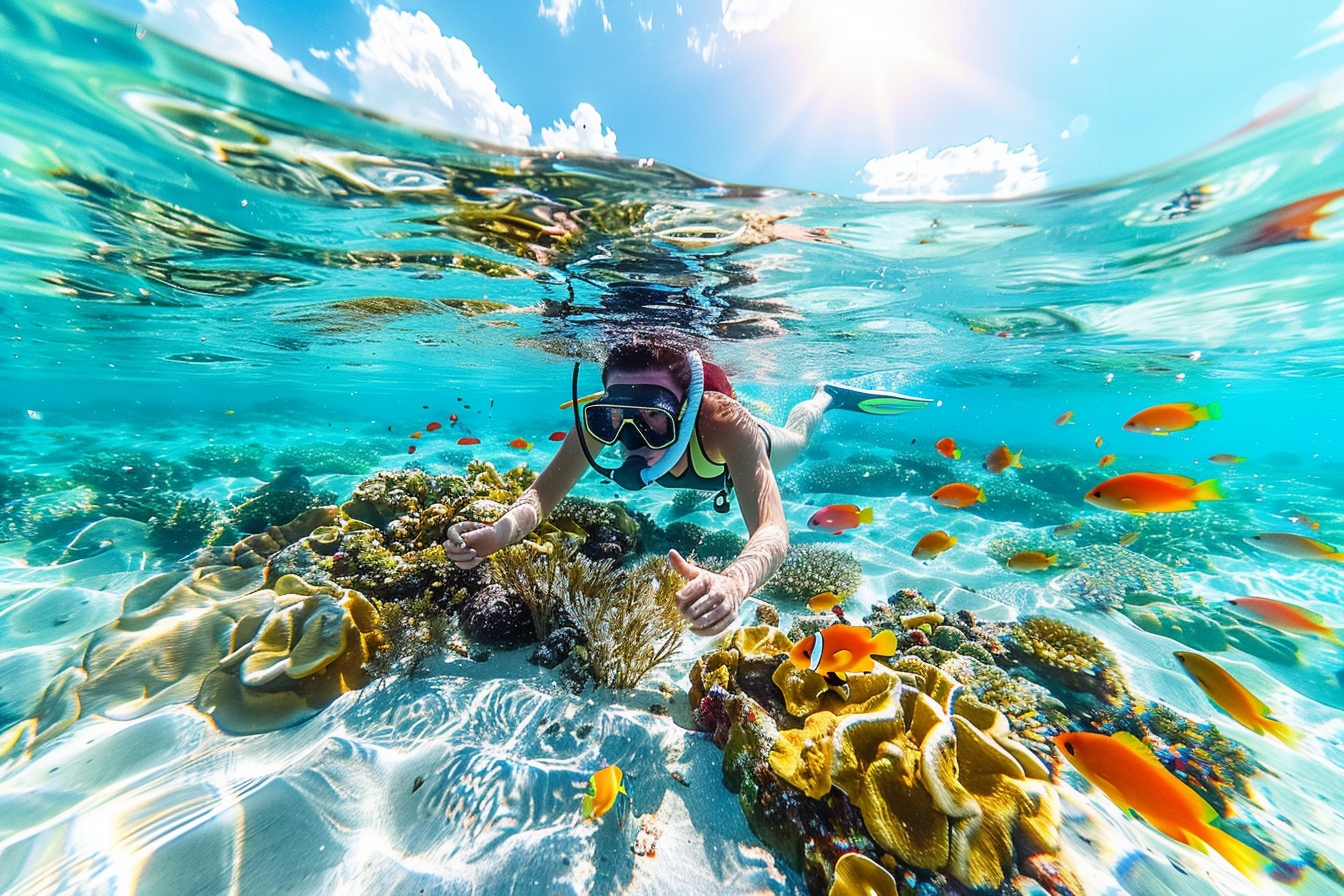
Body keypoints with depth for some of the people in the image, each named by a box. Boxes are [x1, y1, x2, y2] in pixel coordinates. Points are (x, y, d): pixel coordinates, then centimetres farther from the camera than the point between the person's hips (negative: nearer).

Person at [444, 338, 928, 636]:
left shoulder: (724, 423, -51)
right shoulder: (599, 417, -40)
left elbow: (771, 531, -57)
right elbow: (545, 492, -36)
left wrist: (733, 582, -78)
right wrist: (502, 530, -56)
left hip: (731, 457, -2)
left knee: (793, 436, 31)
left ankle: (827, 394, 59)